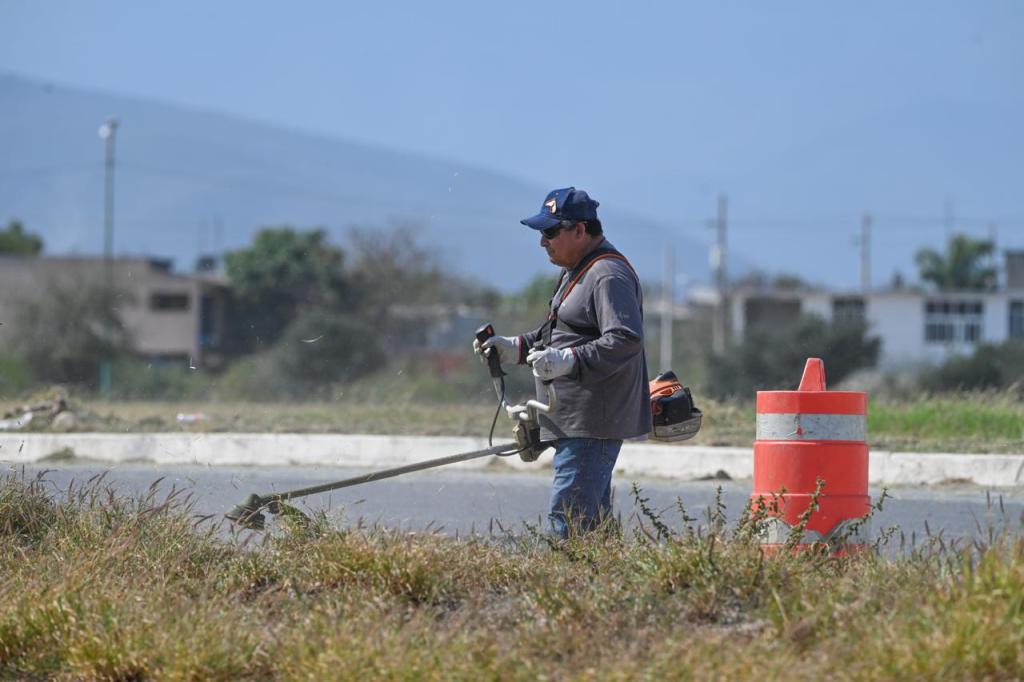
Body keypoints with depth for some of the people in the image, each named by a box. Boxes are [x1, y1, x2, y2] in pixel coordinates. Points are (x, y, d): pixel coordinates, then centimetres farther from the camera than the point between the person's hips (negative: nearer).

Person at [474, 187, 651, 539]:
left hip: (592, 424, -11)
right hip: (576, 421, 11)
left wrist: (568, 361, -34)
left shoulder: (609, 275, -15)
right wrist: (515, 348, 16)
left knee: (567, 517, -17)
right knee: (592, 519, 14)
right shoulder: (576, 271, 20)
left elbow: (625, 340, -27)